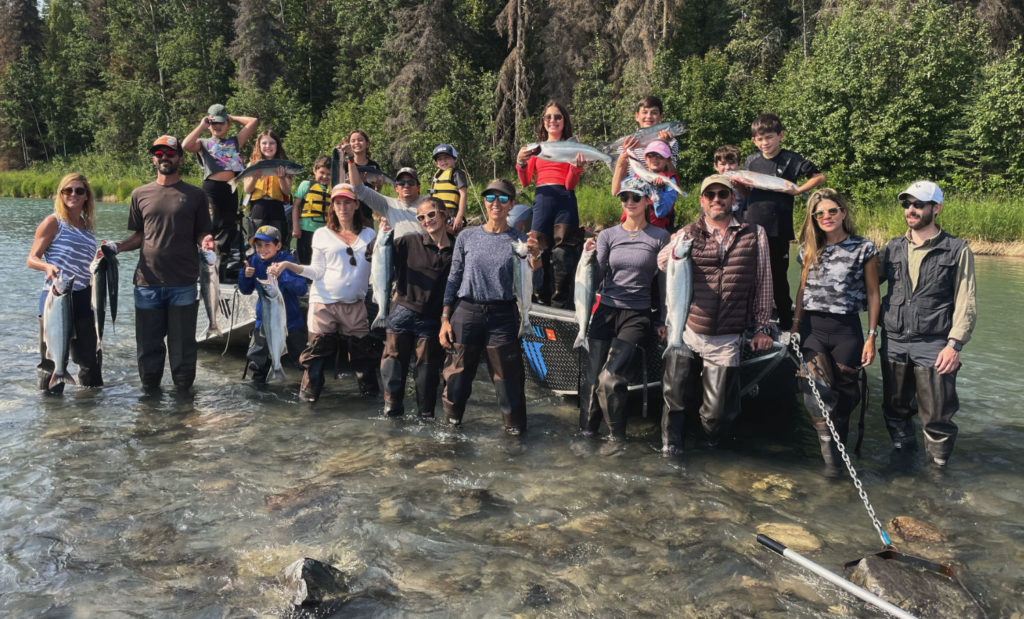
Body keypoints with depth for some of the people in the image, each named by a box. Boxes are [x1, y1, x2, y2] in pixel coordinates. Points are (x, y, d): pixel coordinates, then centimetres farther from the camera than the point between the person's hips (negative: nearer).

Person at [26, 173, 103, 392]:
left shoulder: (88, 226, 14)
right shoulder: (53, 222, -4)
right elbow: (32, 259, -7)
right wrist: (47, 266, -27)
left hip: (82, 298, 6)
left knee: (90, 357, 15)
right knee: (54, 358, -1)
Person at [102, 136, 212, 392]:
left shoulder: (195, 195, 5)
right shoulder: (140, 194, 10)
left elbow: (201, 234, 6)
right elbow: (139, 236, 15)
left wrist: (206, 241, -16)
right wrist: (117, 246, -2)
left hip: (183, 283, -2)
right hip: (148, 282, 2)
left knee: (182, 343, 5)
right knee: (148, 343, 9)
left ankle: (184, 390, 20)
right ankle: (150, 389, 25)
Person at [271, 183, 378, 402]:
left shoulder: (369, 234, 13)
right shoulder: (322, 235, 8)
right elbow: (318, 271, 3)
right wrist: (287, 265, -7)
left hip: (355, 304, 1)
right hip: (325, 302, -1)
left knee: (363, 349, 3)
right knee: (318, 348, -3)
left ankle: (369, 390, 19)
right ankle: (309, 391, 9)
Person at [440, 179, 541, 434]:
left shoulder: (519, 240, 3)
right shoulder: (467, 237, 5)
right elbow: (453, 279, 8)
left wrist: (534, 257, -20)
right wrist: (445, 319, 3)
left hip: (502, 316, -1)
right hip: (466, 313, 1)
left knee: (508, 378, 2)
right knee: (458, 374, 6)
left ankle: (515, 428, 17)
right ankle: (451, 422, 26)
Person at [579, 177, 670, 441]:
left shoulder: (660, 237, 3)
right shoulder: (607, 235, 10)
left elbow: (663, 282, 7)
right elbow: (597, 278, 4)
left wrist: (663, 320, 4)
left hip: (638, 316, -3)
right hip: (606, 312, 3)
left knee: (610, 378, -19)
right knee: (592, 379, -6)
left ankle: (617, 437, -1)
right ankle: (586, 434, 10)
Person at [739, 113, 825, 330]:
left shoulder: (791, 160, -3)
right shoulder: (751, 161, 9)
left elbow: (820, 177, -1)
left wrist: (798, 190, -12)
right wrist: (738, 183, -1)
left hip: (778, 230, -4)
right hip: (752, 227, 4)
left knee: (778, 276, 5)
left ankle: (786, 322, 19)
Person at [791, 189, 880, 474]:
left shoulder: (864, 249, 0)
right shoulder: (809, 250, 10)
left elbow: (873, 294, 1)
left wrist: (872, 337, -2)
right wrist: (795, 326, 13)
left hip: (847, 329, -1)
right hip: (812, 328, 2)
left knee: (844, 392, 7)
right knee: (816, 391, -15)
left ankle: (838, 442, 26)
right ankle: (831, 455, -11)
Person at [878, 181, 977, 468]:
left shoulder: (957, 250, 1)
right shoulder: (893, 248, 11)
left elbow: (966, 304, -3)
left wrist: (954, 344, -12)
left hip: (933, 345, -3)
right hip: (894, 343, 4)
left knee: (937, 414, -1)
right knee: (895, 407, 12)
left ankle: (938, 464, 16)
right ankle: (902, 450, 30)